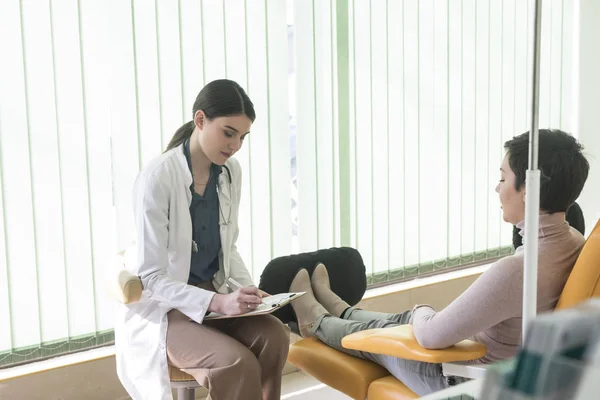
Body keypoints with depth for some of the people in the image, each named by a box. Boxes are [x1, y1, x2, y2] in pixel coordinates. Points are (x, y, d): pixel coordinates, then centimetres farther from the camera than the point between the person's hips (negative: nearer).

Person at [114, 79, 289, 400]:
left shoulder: (230, 172, 0)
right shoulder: (158, 177, -20)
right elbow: (152, 277, -19)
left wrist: (249, 288, -7)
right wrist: (217, 302, -30)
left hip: (215, 295, 6)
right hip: (162, 308, -5)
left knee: (274, 336, -23)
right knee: (237, 364, -29)